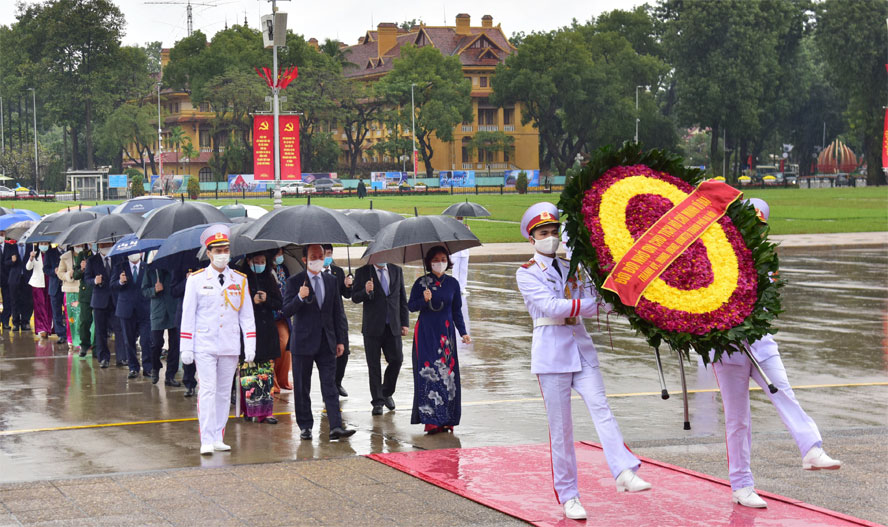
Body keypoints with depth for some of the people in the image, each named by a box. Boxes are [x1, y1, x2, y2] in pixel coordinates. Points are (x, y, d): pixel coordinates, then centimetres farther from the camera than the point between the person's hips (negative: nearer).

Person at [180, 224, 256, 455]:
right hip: (204, 346, -3)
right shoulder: (196, 279, 0)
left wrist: (250, 346, 2)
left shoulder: (240, 280, 7)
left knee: (224, 392, 6)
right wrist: (186, 348, -4)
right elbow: (188, 315, 1)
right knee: (207, 391, -9)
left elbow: (247, 315, 9)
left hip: (230, 347, 3)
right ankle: (206, 440, -9)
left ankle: (218, 438, 13)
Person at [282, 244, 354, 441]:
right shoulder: (295, 282, -1)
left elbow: (338, 312, 13)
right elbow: (287, 311, -9)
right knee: (302, 388, 4)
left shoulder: (332, 281, 10)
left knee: (330, 386, -4)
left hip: (326, 342, 2)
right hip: (303, 342, -2)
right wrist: (299, 297, -28)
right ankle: (305, 426, 14)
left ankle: (336, 427, -10)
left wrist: (340, 339, 9)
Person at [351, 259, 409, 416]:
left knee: (397, 360, -1)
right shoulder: (362, 272, -1)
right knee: (374, 365, 2)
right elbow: (355, 297, -3)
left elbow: (402, 299, 12)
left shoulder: (397, 271, 9)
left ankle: (387, 393, 22)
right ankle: (377, 402, 8)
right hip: (372, 326, -2)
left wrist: (405, 323, 7)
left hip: (393, 326, 2)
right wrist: (365, 291, -25)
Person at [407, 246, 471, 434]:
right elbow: (410, 306, 1)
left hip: (446, 333, 3)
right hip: (426, 333, -3)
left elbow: (457, 311, 12)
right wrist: (424, 300, -18)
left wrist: (463, 333, 4)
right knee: (428, 372, -9)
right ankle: (431, 420, -11)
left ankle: (446, 420, 5)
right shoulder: (421, 283, 0)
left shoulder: (452, 283, 8)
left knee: (447, 373, -1)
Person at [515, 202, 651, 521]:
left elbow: (590, 306, 5)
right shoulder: (527, 274, 1)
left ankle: (625, 473, -30)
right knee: (560, 427, -2)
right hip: (551, 351, -4)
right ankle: (568, 496, 5)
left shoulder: (572, 269, 16)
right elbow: (550, 306, -14)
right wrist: (595, 303, -18)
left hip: (581, 349, 4)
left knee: (600, 408, -16)